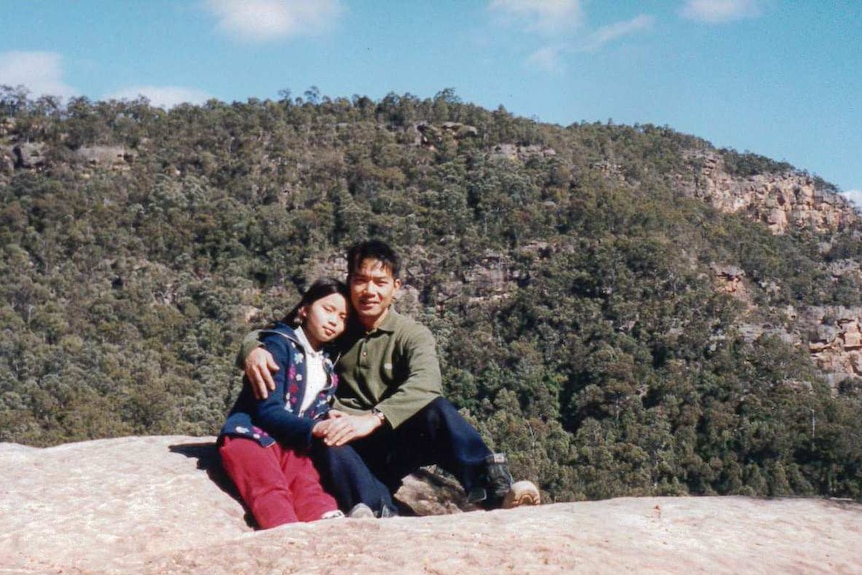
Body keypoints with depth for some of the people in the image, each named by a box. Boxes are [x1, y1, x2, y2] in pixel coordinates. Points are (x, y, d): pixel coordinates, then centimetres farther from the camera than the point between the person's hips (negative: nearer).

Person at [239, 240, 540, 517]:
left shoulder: (412, 334, 0)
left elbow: (425, 385, -22)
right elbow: (273, 333, 12)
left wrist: (372, 419, -38)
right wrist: (253, 349, -15)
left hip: (396, 444, -1)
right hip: (346, 451, 1)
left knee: (437, 410, -31)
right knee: (326, 440, -34)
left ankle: (496, 489, -47)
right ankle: (381, 513, -52)